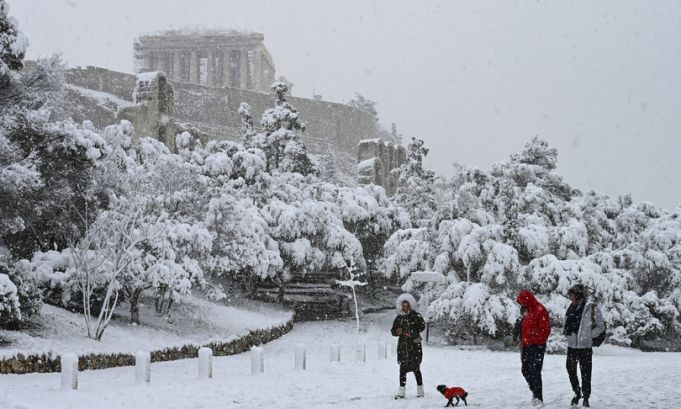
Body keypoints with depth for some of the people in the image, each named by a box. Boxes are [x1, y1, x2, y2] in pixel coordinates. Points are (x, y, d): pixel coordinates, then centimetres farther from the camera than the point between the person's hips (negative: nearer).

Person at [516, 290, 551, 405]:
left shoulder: (540, 311, -13)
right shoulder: (527, 311, 15)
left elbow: (546, 329, -16)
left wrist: (538, 342, -18)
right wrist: (523, 342, 15)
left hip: (537, 347, -9)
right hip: (526, 346, 9)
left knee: (535, 372, -9)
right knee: (526, 370, 11)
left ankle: (538, 397, -4)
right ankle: (535, 392, 27)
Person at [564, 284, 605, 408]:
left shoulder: (592, 308, -7)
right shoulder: (571, 308, 9)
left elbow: (600, 327, -3)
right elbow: (567, 325, 21)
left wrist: (588, 335, -9)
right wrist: (568, 334, 3)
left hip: (585, 346, -5)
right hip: (572, 345, 5)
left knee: (585, 373, 0)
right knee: (571, 370, 10)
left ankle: (586, 397, 13)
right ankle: (577, 393, 29)